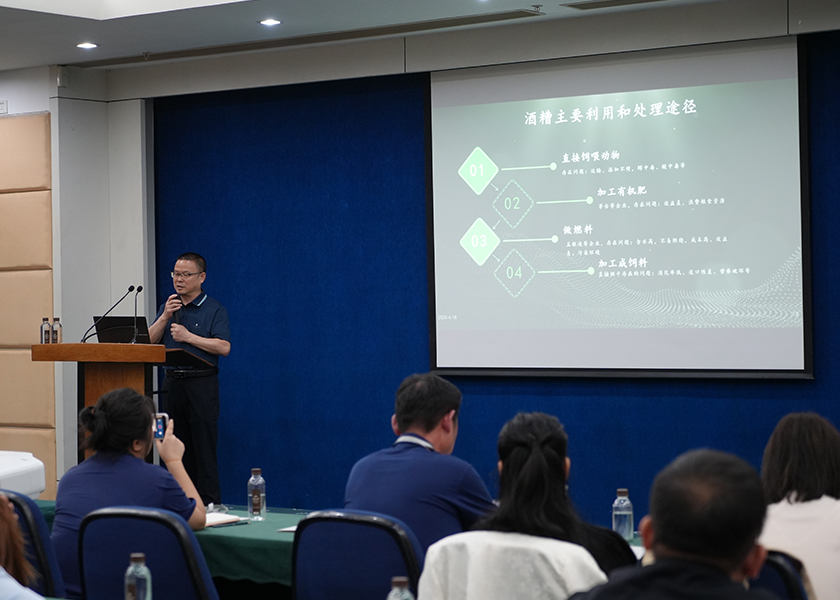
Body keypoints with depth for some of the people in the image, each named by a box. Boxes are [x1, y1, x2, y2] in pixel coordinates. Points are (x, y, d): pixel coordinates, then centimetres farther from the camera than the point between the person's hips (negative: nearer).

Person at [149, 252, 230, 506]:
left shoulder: (214, 310, -1)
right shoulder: (168, 307, 16)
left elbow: (224, 347, -13)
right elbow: (149, 341, 9)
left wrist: (188, 336, -12)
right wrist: (165, 317, -6)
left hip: (201, 383, -5)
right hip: (172, 382, 5)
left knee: (203, 447, -7)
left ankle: (209, 503, -6)